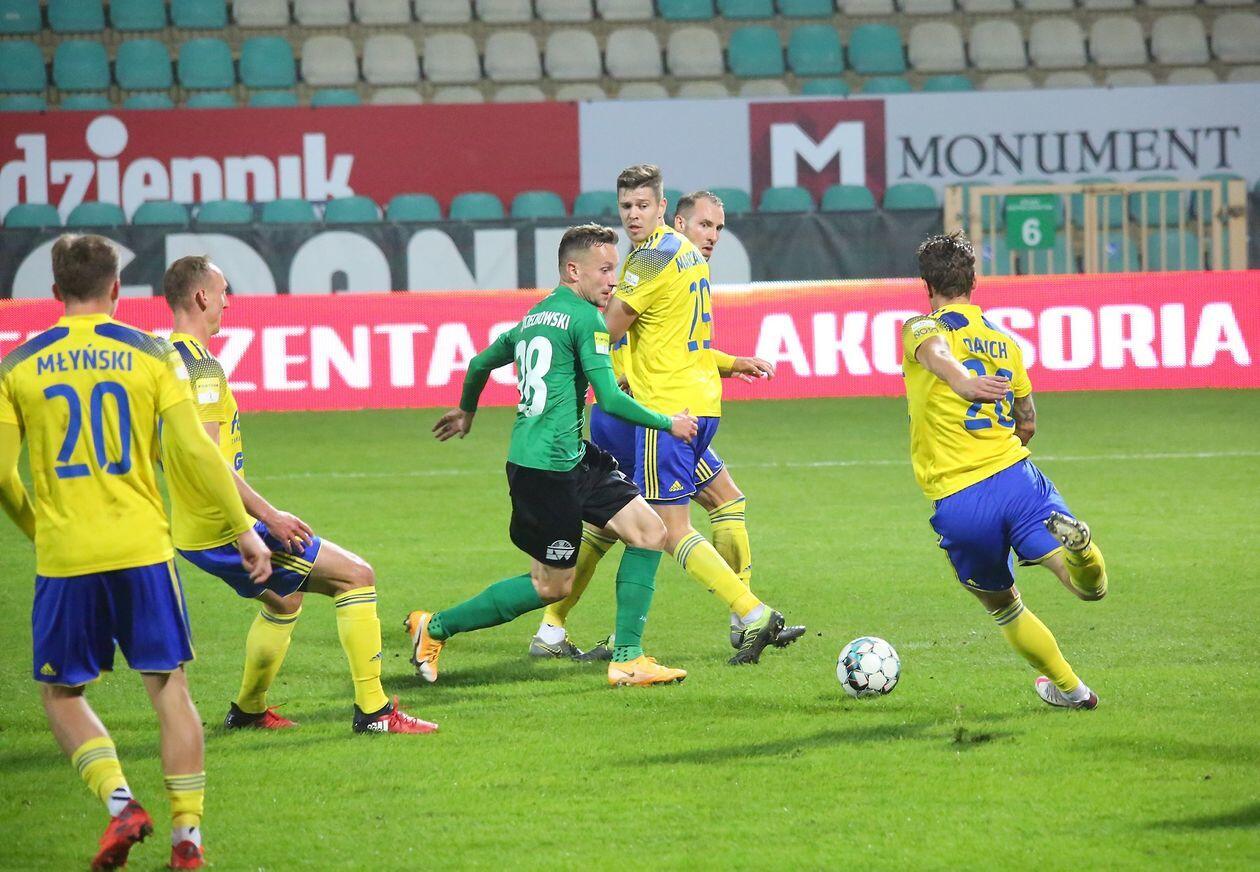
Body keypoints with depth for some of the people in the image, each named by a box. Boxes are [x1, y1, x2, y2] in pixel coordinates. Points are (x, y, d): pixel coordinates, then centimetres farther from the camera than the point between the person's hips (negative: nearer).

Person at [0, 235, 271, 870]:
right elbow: (194, 452, -4)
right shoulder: (151, 354, 0)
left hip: (63, 556, 0)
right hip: (142, 550, 0)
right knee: (168, 687, 9)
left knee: (61, 695, 13)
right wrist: (244, 529, 4)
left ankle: (120, 803, -7)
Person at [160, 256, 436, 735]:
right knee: (356, 575, -4)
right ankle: (373, 710, -5)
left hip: (192, 532, 10)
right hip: (224, 530, -10)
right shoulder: (202, 367, -19)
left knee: (283, 599, 33)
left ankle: (247, 710, 41)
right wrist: (268, 515, -24)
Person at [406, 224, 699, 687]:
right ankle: (435, 627, 11)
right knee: (551, 585, 0)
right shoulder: (585, 318, -10)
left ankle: (626, 660, 4)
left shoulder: (535, 316, 17)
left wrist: (467, 410, 50)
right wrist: (669, 423, -4)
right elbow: (610, 399, -17)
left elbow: (481, 363, 31)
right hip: (548, 464, -10)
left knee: (650, 532, 6)